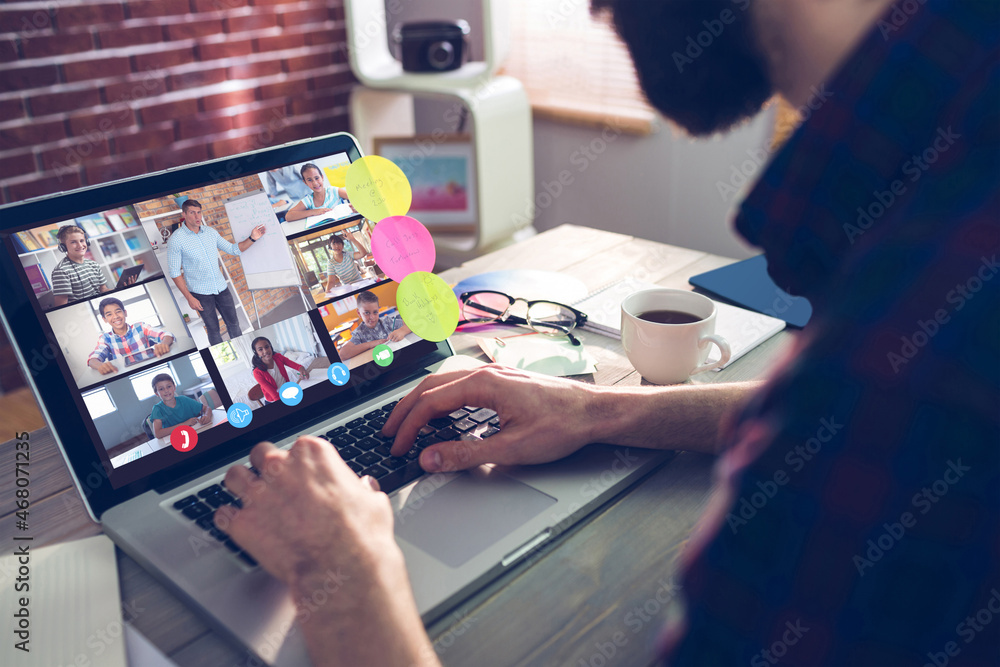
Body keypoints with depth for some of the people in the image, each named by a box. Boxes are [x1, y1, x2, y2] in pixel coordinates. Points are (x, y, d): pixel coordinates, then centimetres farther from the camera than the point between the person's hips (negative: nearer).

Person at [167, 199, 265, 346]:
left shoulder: (210, 232, 3)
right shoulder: (175, 240, -12)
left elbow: (233, 249, 11)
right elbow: (175, 272, -11)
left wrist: (252, 239, -4)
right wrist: (189, 298, -15)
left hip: (221, 287, 5)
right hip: (201, 293, -5)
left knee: (233, 324, 13)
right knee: (213, 330, 6)